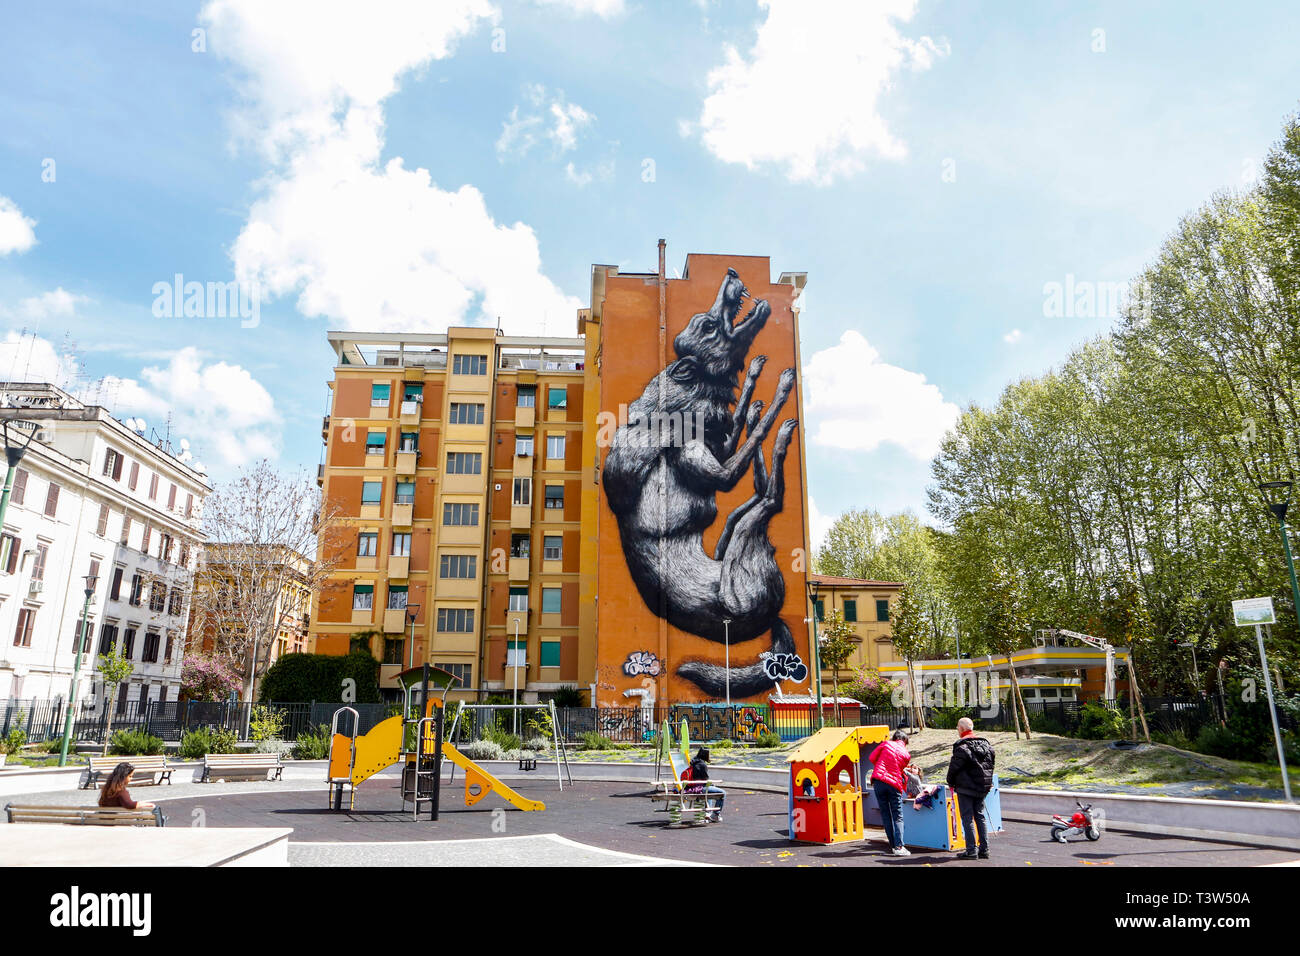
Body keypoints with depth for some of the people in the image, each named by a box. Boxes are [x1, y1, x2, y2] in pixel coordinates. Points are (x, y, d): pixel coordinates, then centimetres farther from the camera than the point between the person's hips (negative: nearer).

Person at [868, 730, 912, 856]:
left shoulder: (886, 744, 6)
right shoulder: (906, 754, 8)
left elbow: (872, 758, 7)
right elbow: (900, 770, 13)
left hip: (878, 780, 1)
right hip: (894, 784, -1)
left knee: (886, 815, 9)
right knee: (898, 817, 2)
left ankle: (892, 845, 11)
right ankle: (899, 846, -12)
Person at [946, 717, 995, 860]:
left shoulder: (962, 746, -15)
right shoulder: (986, 744, 9)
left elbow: (954, 767, -11)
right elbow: (990, 766, 15)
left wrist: (951, 783, 5)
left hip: (965, 788, -7)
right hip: (983, 788, 7)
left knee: (967, 818, -2)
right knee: (980, 816, 13)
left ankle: (971, 851, -4)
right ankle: (984, 849, 14)